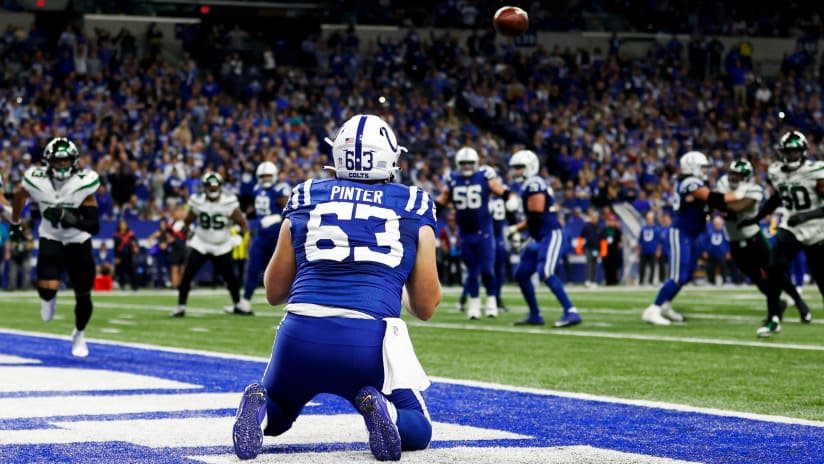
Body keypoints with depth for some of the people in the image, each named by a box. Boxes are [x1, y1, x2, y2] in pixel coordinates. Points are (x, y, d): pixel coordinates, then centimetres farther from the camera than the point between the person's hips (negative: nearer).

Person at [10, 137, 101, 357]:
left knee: (83, 296, 9)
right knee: (47, 288, -21)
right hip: (50, 240, 0)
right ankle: (49, 298, 21)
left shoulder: (83, 183, -24)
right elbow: (19, 195, 7)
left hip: (78, 243, 0)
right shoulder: (36, 180, -19)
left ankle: (79, 334, 40)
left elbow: (93, 226, -25)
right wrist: (15, 223, 21)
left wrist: (71, 219, -42)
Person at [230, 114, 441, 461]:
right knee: (417, 431, 20)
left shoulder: (307, 198, 13)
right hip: (369, 341, -2)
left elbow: (274, 292, 20)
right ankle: (379, 407, -13)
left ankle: (258, 404, -6)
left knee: (274, 417, 30)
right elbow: (425, 307, 12)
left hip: (301, 334, 2)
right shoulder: (412, 206, 10)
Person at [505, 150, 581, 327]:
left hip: (551, 235, -11)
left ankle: (571, 312, -25)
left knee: (545, 273, -24)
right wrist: (517, 228, 14)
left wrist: (517, 229, -5)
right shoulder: (529, 186, 17)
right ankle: (535, 315, 20)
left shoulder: (534, 185, -13)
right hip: (541, 238, 11)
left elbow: (536, 218, -18)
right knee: (521, 274, 13)